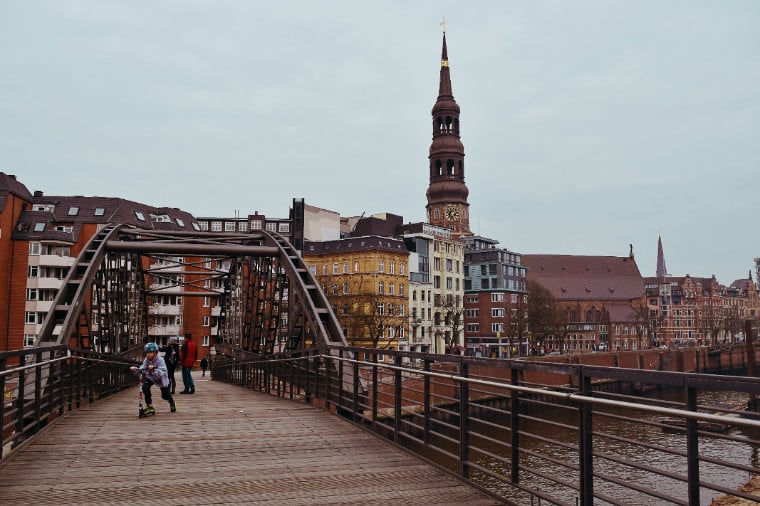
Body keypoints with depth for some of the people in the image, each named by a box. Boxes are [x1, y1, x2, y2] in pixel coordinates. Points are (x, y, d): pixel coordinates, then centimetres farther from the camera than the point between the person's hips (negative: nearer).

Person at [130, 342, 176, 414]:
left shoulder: (160, 360, -30)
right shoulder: (146, 360, -13)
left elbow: (162, 373, -40)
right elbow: (142, 369, -17)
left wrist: (154, 369, -56)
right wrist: (136, 369, -37)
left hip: (161, 378, -4)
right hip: (151, 377, 4)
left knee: (165, 395, 4)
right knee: (145, 386, -26)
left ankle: (172, 403, 43)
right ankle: (149, 407, -13)